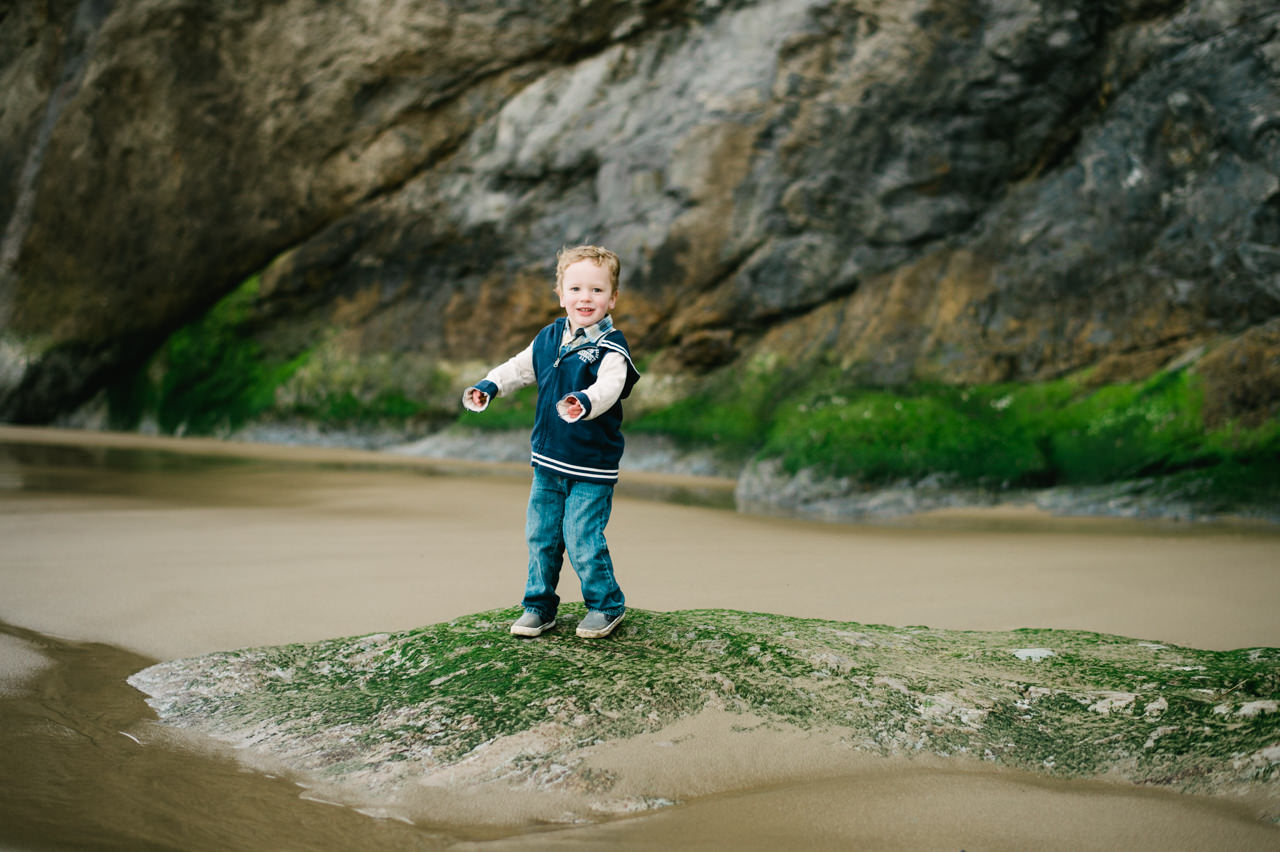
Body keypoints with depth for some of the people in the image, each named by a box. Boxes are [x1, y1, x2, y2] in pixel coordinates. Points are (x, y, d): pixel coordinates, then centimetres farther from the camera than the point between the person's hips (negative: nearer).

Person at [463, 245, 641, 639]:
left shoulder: (610, 348, -15)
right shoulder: (549, 338, 5)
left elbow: (608, 387, -33)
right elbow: (520, 368, 19)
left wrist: (585, 402, -52)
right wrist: (489, 386, 4)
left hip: (592, 467, -6)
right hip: (547, 462, 6)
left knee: (582, 540, -7)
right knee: (540, 536, 13)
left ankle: (606, 605, 16)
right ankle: (538, 606, 29)